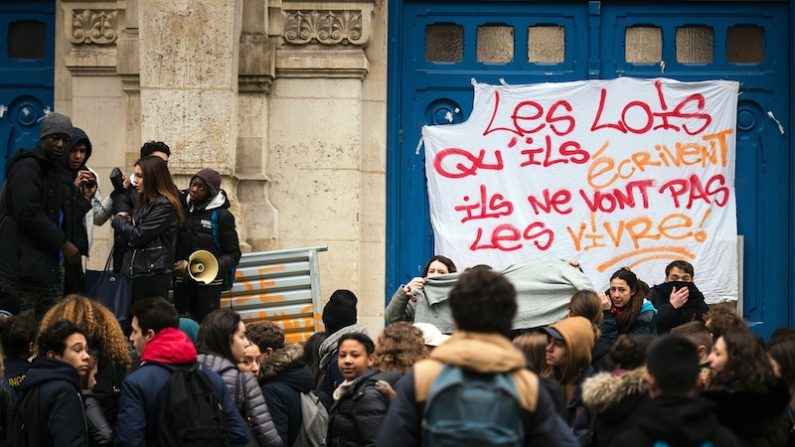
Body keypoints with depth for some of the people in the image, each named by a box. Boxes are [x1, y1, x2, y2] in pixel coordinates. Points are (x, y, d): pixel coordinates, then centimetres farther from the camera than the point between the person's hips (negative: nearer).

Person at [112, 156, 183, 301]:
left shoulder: (165, 206, -11)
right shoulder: (146, 203, 17)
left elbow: (137, 236, -14)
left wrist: (119, 219, 3)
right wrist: (128, 221, -1)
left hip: (153, 275, -9)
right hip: (138, 272, 9)